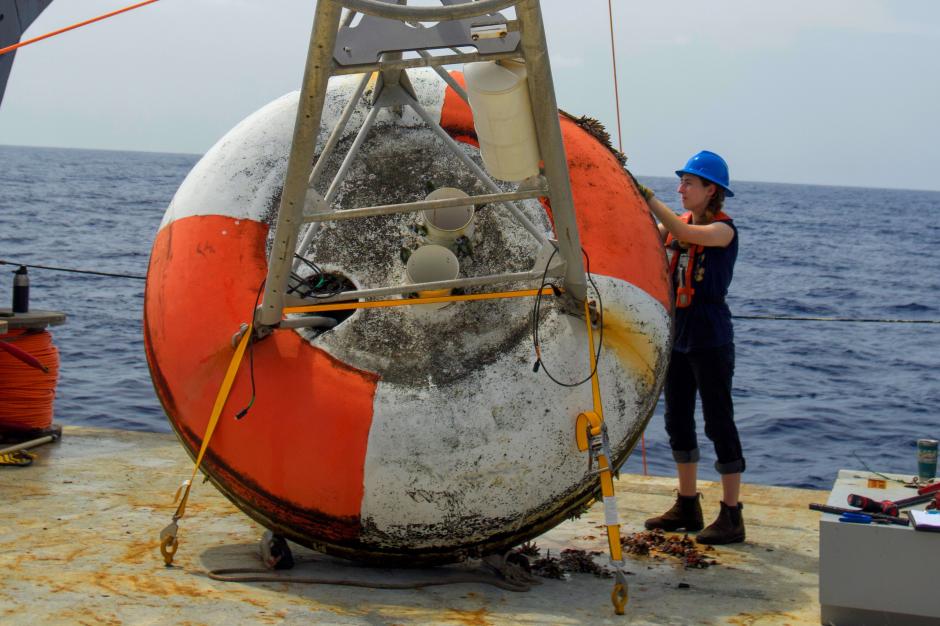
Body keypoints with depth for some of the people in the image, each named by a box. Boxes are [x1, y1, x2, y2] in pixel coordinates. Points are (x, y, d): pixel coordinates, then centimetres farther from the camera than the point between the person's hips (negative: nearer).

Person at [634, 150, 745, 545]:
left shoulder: (724, 229, -11)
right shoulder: (678, 225, 11)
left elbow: (684, 234, -29)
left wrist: (648, 197, -26)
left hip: (710, 342, -8)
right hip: (677, 338, 8)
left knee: (719, 424, -3)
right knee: (678, 423, 14)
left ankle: (731, 516, 3)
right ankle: (687, 507, 26)